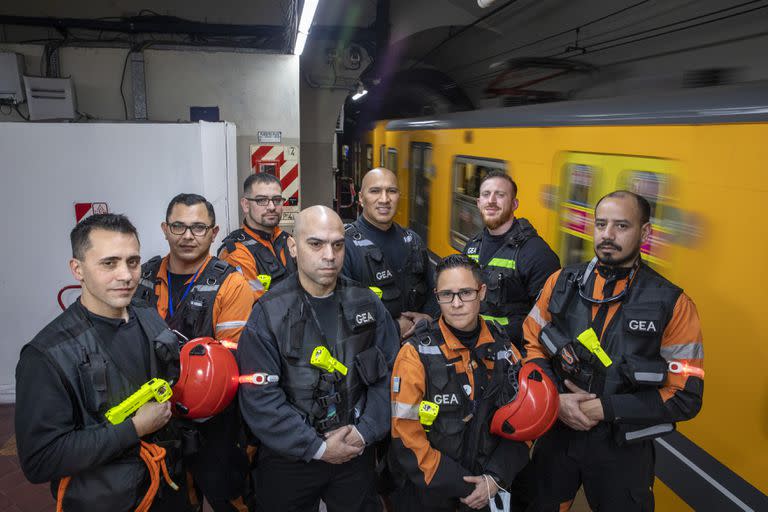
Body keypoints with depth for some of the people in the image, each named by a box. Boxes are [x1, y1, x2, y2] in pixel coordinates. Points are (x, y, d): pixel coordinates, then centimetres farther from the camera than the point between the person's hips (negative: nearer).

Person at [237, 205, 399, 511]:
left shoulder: (367, 304, -2)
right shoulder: (268, 314, -13)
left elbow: (388, 372, -1)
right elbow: (260, 398, -17)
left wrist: (365, 432, -10)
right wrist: (317, 447, -16)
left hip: (356, 453, 3)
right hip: (288, 462, -2)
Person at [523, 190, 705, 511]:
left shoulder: (673, 305, -12)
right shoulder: (561, 283, -4)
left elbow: (686, 397, -12)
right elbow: (532, 346, 2)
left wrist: (606, 408, -19)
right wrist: (555, 398, -14)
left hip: (624, 450, -2)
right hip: (557, 434, 3)